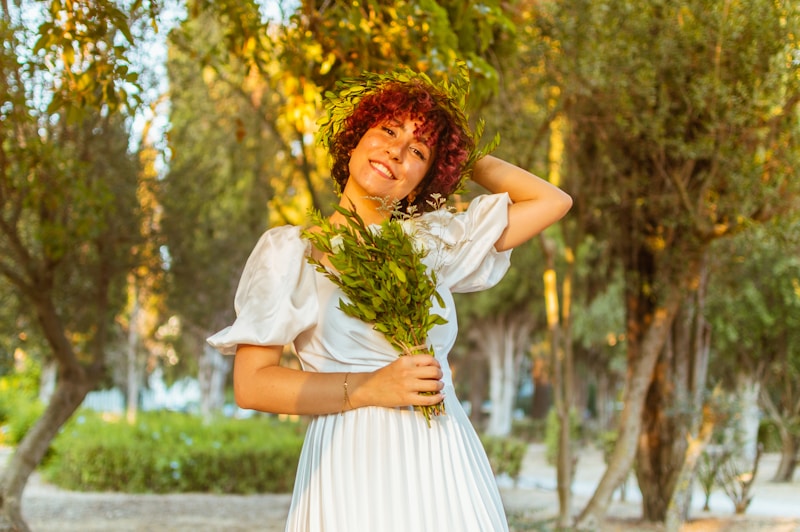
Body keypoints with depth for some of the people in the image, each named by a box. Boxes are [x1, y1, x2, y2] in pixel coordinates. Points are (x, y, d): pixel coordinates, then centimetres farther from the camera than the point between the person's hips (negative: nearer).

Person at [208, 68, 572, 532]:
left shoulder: (432, 240, 13)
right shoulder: (289, 249, 4)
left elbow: (553, 201, 13)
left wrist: (468, 157, 17)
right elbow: (252, 384, -4)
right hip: (353, 470, -3)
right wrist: (367, 389, -13)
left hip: (445, 466, 3)